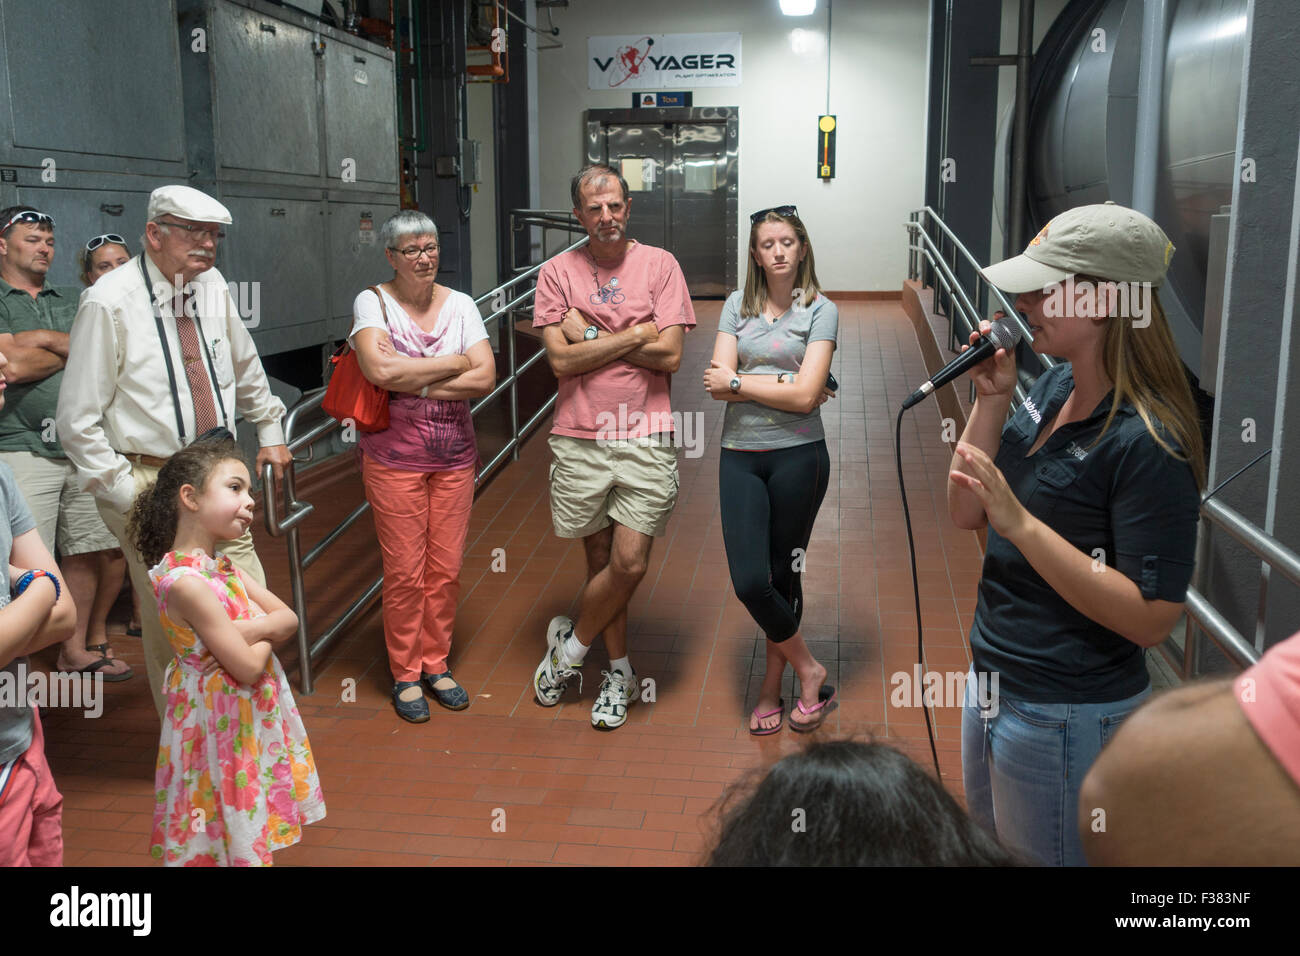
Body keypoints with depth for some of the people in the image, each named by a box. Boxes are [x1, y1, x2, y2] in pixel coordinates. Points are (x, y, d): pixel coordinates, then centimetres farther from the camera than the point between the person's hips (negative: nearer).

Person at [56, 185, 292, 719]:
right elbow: (78, 420, -11)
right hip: (152, 483, -5)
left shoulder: (211, 286, 4)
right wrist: (126, 494, -14)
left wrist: (270, 430, 24)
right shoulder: (110, 303, -13)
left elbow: (245, 367, 23)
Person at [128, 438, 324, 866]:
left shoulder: (221, 566, 3)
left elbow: (289, 620, 0)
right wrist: (266, 632, -6)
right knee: (229, 836, 7)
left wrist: (245, 630, -17)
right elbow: (249, 668, -25)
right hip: (221, 720, -8)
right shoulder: (186, 583, -25)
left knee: (252, 827, 20)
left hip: (255, 714, 8)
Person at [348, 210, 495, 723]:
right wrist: (454, 363, -11)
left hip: (455, 457, 3)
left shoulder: (460, 304, 6)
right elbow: (380, 369, -21)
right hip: (394, 457, -3)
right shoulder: (373, 302, -4)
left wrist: (414, 383, -13)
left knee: (446, 568, 8)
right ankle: (405, 674, 18)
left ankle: (436, 664, 25)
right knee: (404, 571, 1)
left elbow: (485, 378, -5)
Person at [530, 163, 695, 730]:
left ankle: (570, 643, 21)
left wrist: (592, 334, -8)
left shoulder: (659, 265, 1)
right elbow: (562, 360, -8)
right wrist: (635, 335, -10)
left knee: (630, 564, -6)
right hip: (579, 437, 1)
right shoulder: (558, 272, 3)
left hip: (645, 438, -1)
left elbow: (669, 356, -8)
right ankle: (618, 670, 28)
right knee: (601, 561, 10)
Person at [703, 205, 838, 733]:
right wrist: (783, 384, -10)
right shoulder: (737, 306, 8)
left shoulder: (821, 310, -1)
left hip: (798, 456, -2)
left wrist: (738, 382, -6)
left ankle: (772, 688, 27)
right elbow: (718, 383, -3)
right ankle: (809, 672, 17)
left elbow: (804, 396, -12)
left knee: (783, 576, 8)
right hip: (740, 456, 2)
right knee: (749, 582, -6)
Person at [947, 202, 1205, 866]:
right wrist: (991, 401, -9)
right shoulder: (1051, 387, 0)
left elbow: (1152, 618, -26)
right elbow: (965, 513, 3)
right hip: (994, 682, 8)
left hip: (1067, 717, -8)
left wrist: (1020, 522, -31)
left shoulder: (1148, 444, -24)